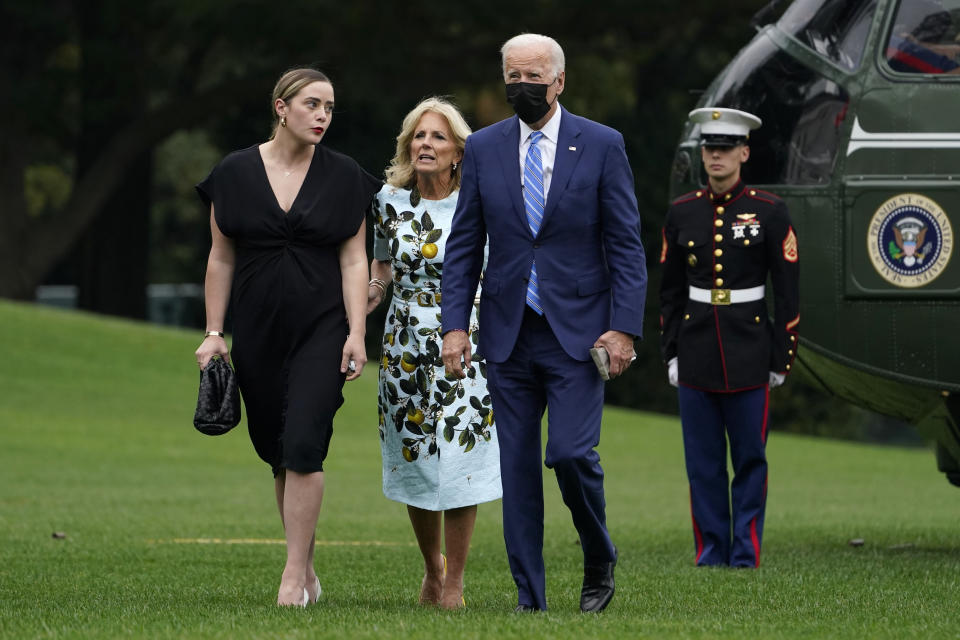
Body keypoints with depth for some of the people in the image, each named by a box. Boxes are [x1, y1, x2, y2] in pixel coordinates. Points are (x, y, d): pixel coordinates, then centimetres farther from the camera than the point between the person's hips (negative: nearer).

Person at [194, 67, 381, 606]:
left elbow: (354, 262, 0)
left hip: (321, 329, -2)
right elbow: (221, 259, 6)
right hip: (258, 333, 2)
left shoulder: (344, 178, 1)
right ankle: (308, 565, 21)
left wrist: (356, 333, -8)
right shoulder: (235, 174, 3)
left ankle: (294, 578, -11)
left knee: (303, 446, -15)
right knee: (276, 451, 7)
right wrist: (214, 333, 2)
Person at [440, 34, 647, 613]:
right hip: (509, 335, 3)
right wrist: (456, 323, -1)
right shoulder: (484, 148, 7)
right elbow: (464, 245, 9)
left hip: (578, 330, -3)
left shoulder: (602, 146, 0)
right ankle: (530, 598, 8)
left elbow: (626, 244, -1)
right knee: (518, 467, 2)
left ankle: (600, 563, 12)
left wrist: (624, 326, -10)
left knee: (571, 452, -14)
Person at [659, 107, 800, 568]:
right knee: (703, 462, 4)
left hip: (749, 353, -2)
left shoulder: (768, 211, -2)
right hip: (697, 353, 3)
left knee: (750, 458, 1)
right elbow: (670, 290, 12)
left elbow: (787, 291, -1)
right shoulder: (681, 213, 6)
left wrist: (782, 357, -4)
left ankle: (746, 554, 7)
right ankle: (711, 552, 11)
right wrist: (671, 353, 7)